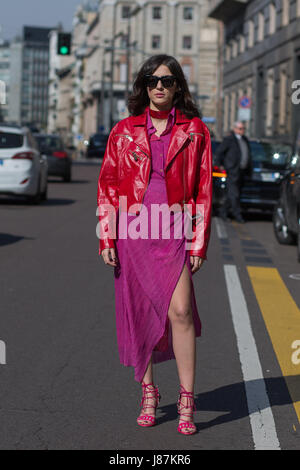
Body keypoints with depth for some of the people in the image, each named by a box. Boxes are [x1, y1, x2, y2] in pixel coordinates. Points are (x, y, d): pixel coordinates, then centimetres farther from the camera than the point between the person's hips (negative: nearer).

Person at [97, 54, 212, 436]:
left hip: (174, 230, -2)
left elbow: (203, 190, 5)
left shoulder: (195, 131, 6)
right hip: (132, 230, 2)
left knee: (180, 310, -14)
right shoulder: (124, 131, 8)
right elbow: (107, 185, 9)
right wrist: (106, 238, 0)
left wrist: (199, 242, -1)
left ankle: (186, 402, -6)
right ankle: (148, 392, 20)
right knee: (138, 312, 6)